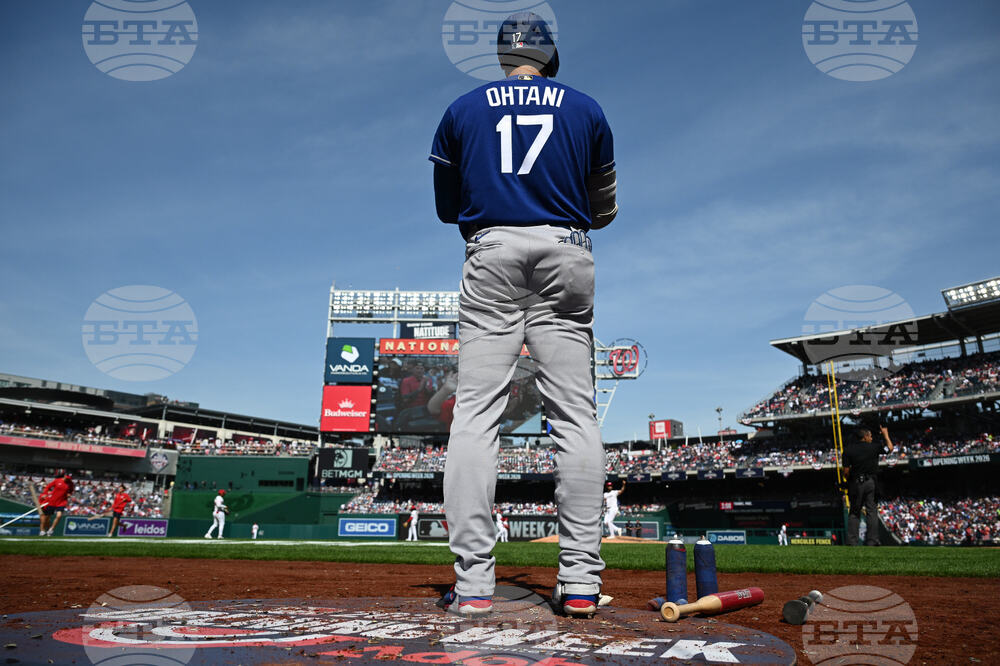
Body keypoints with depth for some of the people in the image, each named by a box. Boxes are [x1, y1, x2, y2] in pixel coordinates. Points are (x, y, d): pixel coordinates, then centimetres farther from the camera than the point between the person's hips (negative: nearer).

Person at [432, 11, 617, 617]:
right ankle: (580, 581, 0)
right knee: (576, 414, 0)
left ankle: (473, 584, -7)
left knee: (476, 413, -3)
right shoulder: (586, 109, 16)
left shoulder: (463, 110, 15)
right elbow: (603, 210, 19)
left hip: (491, 256, 0)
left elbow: (447, 208, 17)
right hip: (566, 256, 1)